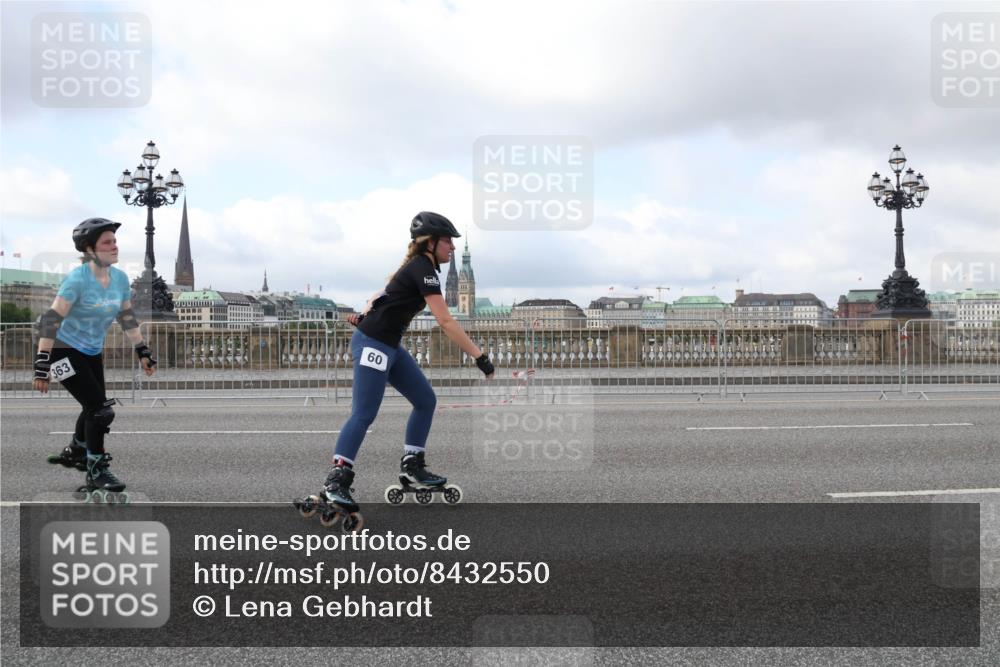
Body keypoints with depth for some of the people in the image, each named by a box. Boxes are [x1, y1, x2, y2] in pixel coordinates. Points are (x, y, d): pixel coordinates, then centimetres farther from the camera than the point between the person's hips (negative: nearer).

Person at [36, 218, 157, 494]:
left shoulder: (120, 278, -4)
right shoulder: (78, 279, -23)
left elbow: (127, 318, 9)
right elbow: (51, 320, -24)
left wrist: (143, 352, 10)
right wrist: (42, 364, -28)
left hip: (92, 353, 7)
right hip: (65, 351, -7)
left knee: (96, 408, 16)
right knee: (99, 409, -11)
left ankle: (75, 452, 43)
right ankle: (96, 473, 4)